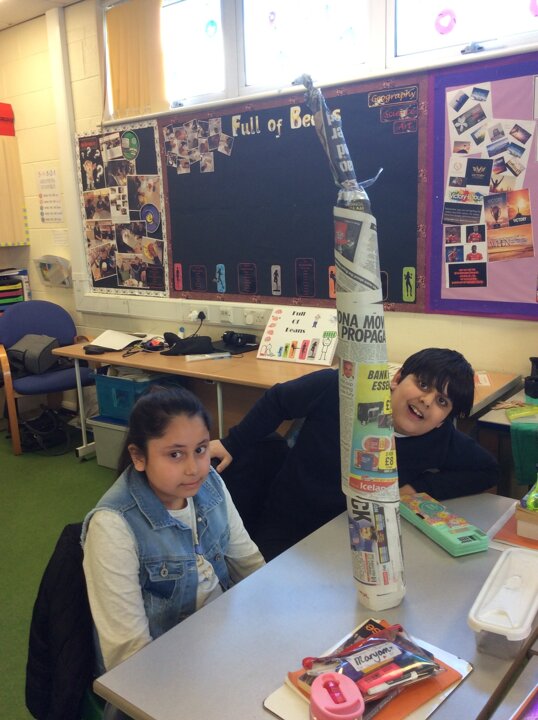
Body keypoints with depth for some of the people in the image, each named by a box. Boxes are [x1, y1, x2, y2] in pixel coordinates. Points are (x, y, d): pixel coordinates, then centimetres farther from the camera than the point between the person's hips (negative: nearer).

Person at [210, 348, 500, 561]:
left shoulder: (442, 441, -16)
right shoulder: (337, 388, -22)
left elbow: (489, 472, -4)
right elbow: (276, 401, -6)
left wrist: (420, 487, -17)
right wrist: (232, 444, -3)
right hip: (283, 524, -1)